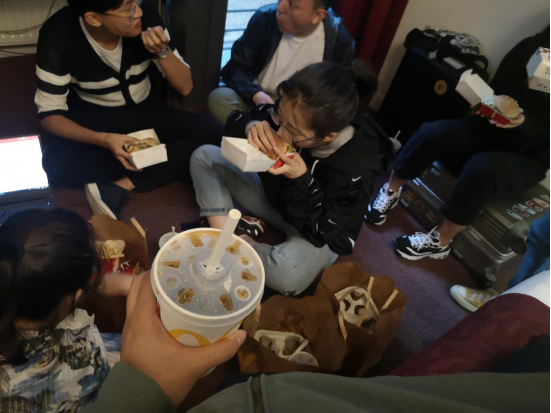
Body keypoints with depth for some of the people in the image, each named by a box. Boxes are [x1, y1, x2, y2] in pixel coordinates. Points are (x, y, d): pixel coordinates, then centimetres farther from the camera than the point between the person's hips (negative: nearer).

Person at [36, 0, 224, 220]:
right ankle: (174, 164, -18)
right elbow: (49, 114, -16)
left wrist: (162, 51, -29)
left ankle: (120, 186, -25)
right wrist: (104, 140, -34)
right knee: (58, 165, -34)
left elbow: (185, 86, -9)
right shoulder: (57, 34, -20)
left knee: (212, 133, -23)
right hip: (90, 117, -2)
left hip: (145, 111, 2)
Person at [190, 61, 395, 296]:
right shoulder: (291, 118, -24)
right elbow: (235, 120, -8)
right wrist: (251, 126, -33)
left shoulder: (354, 170, -35)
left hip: (320, 233, -4)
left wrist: (301, 180, -40)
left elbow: (324, 232, -25)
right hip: (274, 195, 5)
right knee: (205, 157, -4)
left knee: (287, 276, -40)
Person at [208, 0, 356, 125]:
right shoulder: (265, 18, -9)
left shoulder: (340, 40, -12)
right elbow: (234, 68, -6)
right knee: (219, 98, -26)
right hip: (258, 100, 1)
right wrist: (256, 94, -28)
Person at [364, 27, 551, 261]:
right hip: (489, 130, 4)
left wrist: (524, 124, -34)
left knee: (480, 168, -38)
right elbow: (497, 90, 5)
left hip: (526, 159, -3)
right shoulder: (531, 48, -1)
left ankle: (440, 241, -19)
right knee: (432, 133, -26)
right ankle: (391, 192, -5)